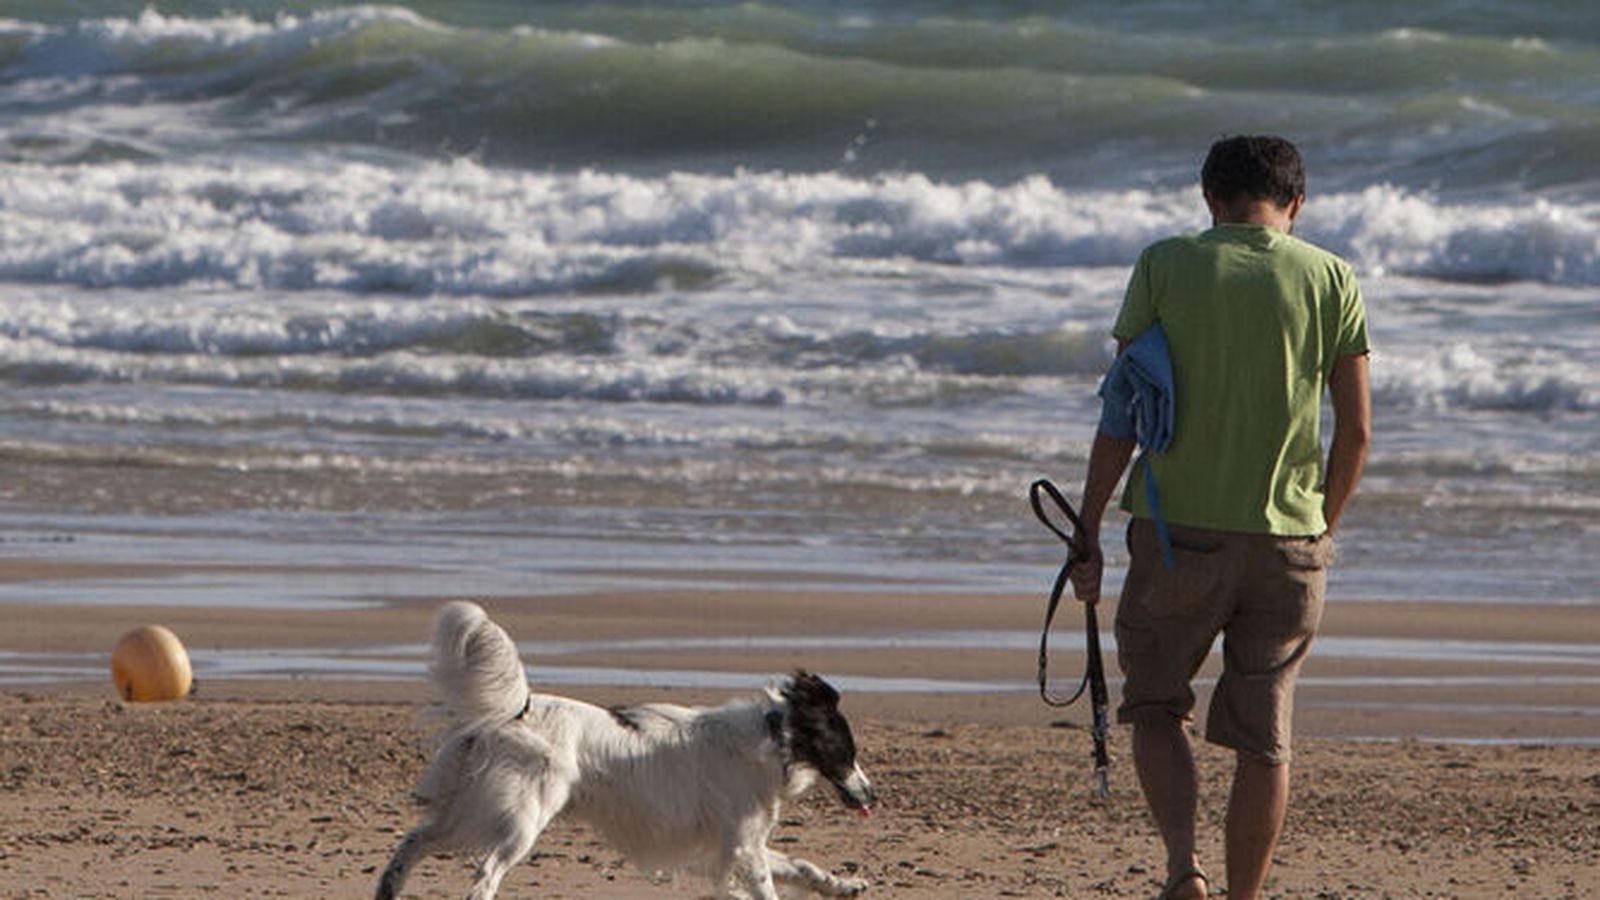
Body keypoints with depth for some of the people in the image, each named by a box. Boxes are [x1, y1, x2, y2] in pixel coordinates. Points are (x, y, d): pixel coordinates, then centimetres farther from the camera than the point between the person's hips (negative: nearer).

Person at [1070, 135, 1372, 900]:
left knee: (1155, 707, 14)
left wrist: (1087, 535, 1)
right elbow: (1356, 430, 2)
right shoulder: (1332, 280, 2)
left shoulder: (1165, 266, -2)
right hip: (1288, 540, 1)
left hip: (1180, 531, -1)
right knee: (1263, 736, 10)